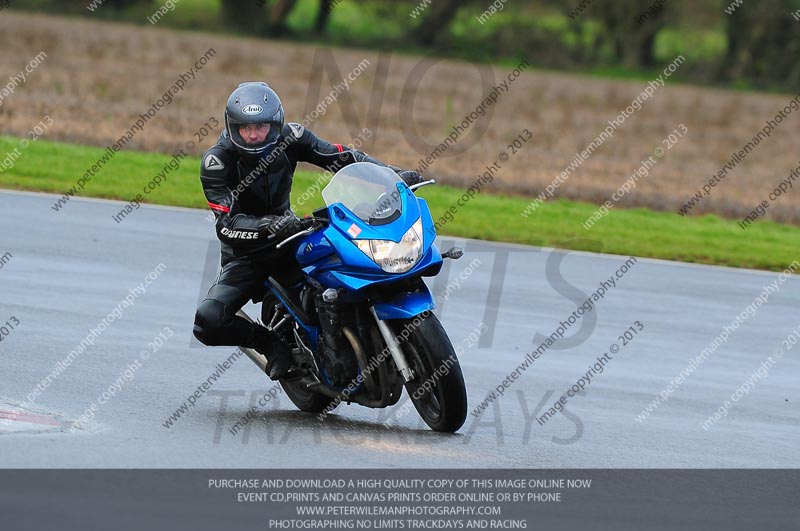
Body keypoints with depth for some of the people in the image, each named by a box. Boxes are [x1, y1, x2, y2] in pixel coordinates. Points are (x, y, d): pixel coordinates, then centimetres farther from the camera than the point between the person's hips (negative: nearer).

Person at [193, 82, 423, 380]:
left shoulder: (289, 138, -9)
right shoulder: (216, 162, -20)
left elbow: (343, 157, -7)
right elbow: (227, 224, -27)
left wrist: (394, 174, -22)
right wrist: (271, 226, -45)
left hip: (287, 239, 3)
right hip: (244, 253, -3)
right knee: (208, 322, -28)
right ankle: (270, 343, -2)